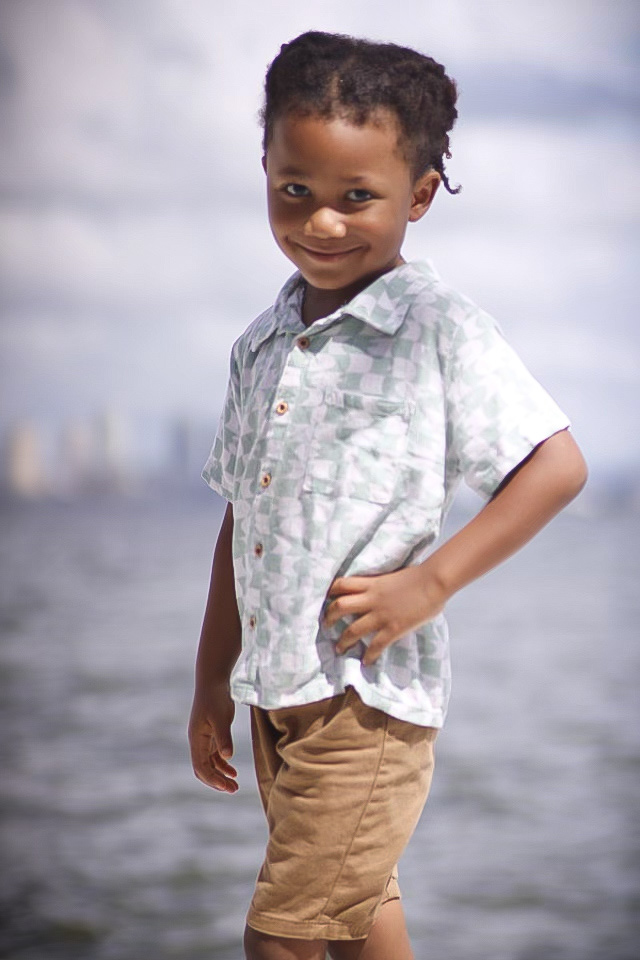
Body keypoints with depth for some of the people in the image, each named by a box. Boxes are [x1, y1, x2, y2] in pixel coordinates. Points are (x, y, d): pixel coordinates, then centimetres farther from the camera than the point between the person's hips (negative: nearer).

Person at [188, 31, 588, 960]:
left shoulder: (437, 327, -10)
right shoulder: (262, 346, 10)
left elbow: (558, 465, -14)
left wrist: (428, 584, -18)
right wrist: (212, 686, 16)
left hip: (367, 697, -7)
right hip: (275, 695, 7)